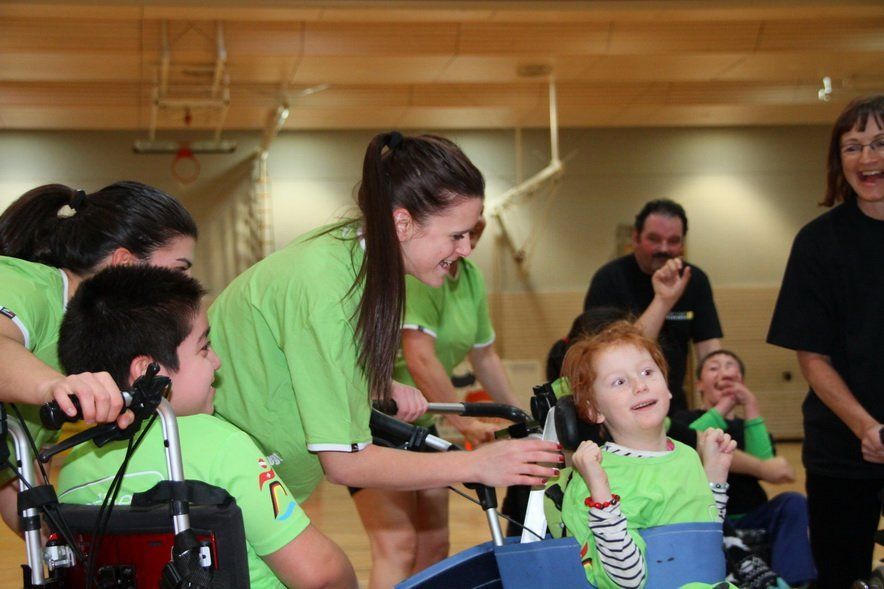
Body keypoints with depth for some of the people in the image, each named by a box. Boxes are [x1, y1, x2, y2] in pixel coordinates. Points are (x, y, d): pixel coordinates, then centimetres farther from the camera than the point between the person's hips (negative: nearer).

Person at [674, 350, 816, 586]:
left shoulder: (750, 427, 17)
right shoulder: (685, 420, 11)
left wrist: (751, 406, -9)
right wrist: (723, 407, -12)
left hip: (749, 520, 3)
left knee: (793, 502, -22)